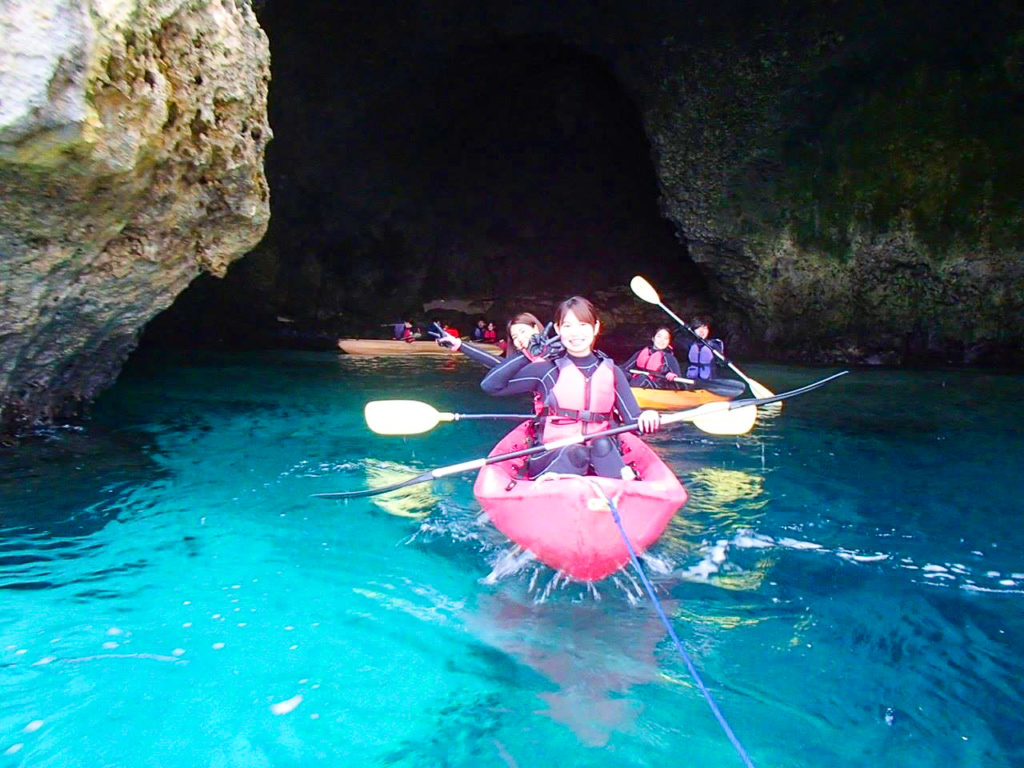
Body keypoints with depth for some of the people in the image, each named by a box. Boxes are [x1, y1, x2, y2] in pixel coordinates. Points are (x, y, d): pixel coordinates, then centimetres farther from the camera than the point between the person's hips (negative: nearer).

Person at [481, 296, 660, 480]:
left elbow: (633, 421, 3)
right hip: (553, 458, -2)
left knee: (602, 444, -31)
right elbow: (490, 385, -7)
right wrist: (530, 354, -7)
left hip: (602, 456, 2)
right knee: (576, 454, -34)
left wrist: (647, 418, -21)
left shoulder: (611, 372, 10)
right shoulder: (547, 371, 2)